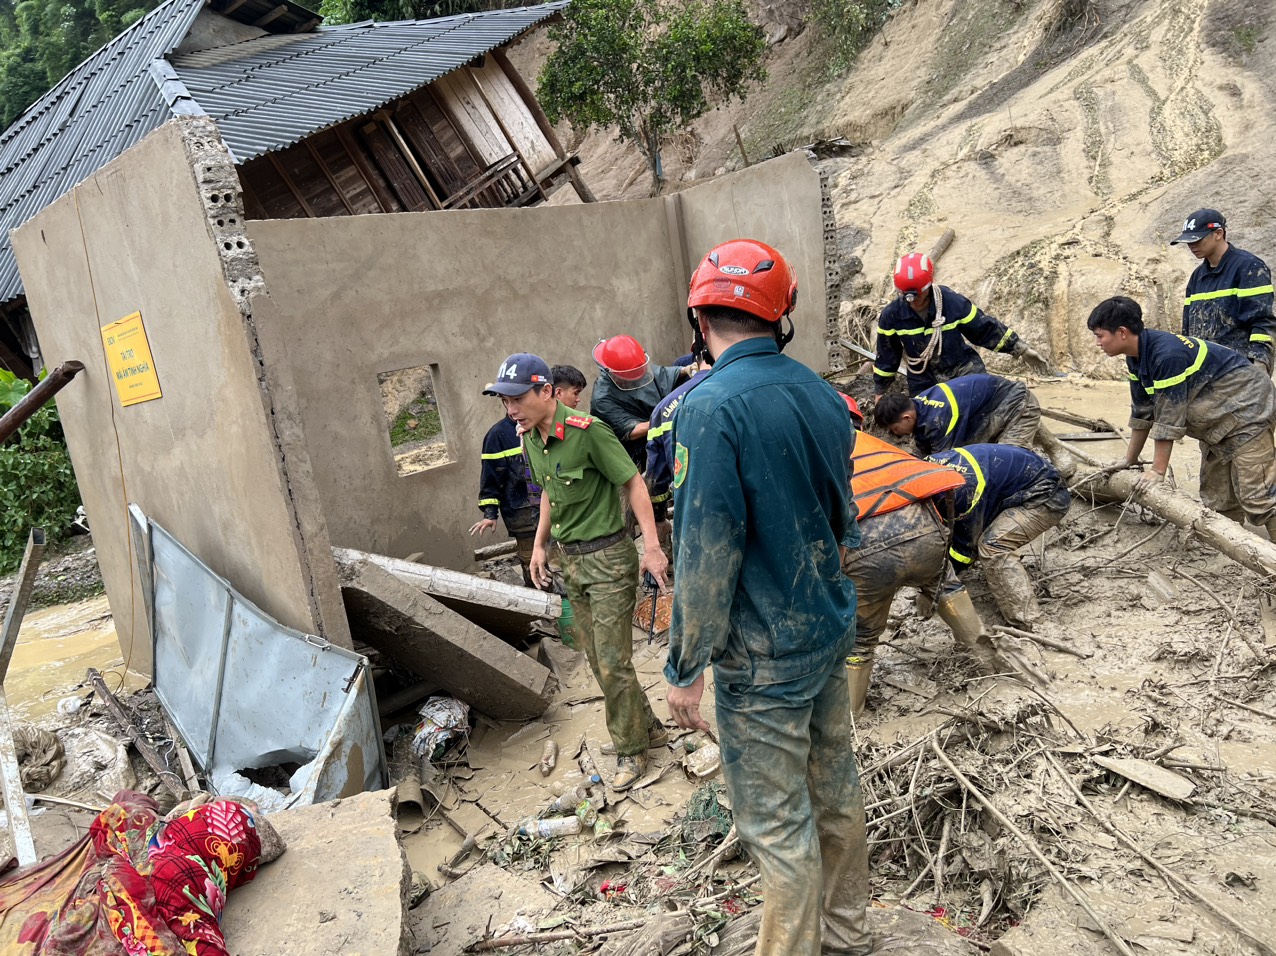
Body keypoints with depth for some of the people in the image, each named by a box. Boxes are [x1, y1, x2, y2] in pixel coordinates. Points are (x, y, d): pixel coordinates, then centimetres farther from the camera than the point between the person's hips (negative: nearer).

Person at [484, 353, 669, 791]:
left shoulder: (586, 431, -21)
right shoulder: (530, 438, 3)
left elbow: (633, 482, -18)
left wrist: (651, 545, -23)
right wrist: (539, 544, 14)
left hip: (608, 557, -8)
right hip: (570, 559, 8)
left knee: (613, 661, -1)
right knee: (598, 660, 15)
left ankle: (631, 749, 18)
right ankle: (647, 726, 33)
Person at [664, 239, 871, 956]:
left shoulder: (711, 408, -22)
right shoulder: (823, 395, 2)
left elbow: (706, 557, -22)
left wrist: (687, 668, -13)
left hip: (764, 655, -8)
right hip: (832, 628, 8)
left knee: (777, 823, 8)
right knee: (836, 786, 23)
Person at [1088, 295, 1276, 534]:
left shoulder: (1167, 355, -31)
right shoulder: (1137, 356, -3)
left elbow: (1168, 418, -27)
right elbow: (1142, 411, 6)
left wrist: (1158, 470, -20)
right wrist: (1129, 460, 10)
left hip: (1246, 406, -10)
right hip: (1219, 415, 10)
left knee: (1256, 493, -13)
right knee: (1216, 494, 11)